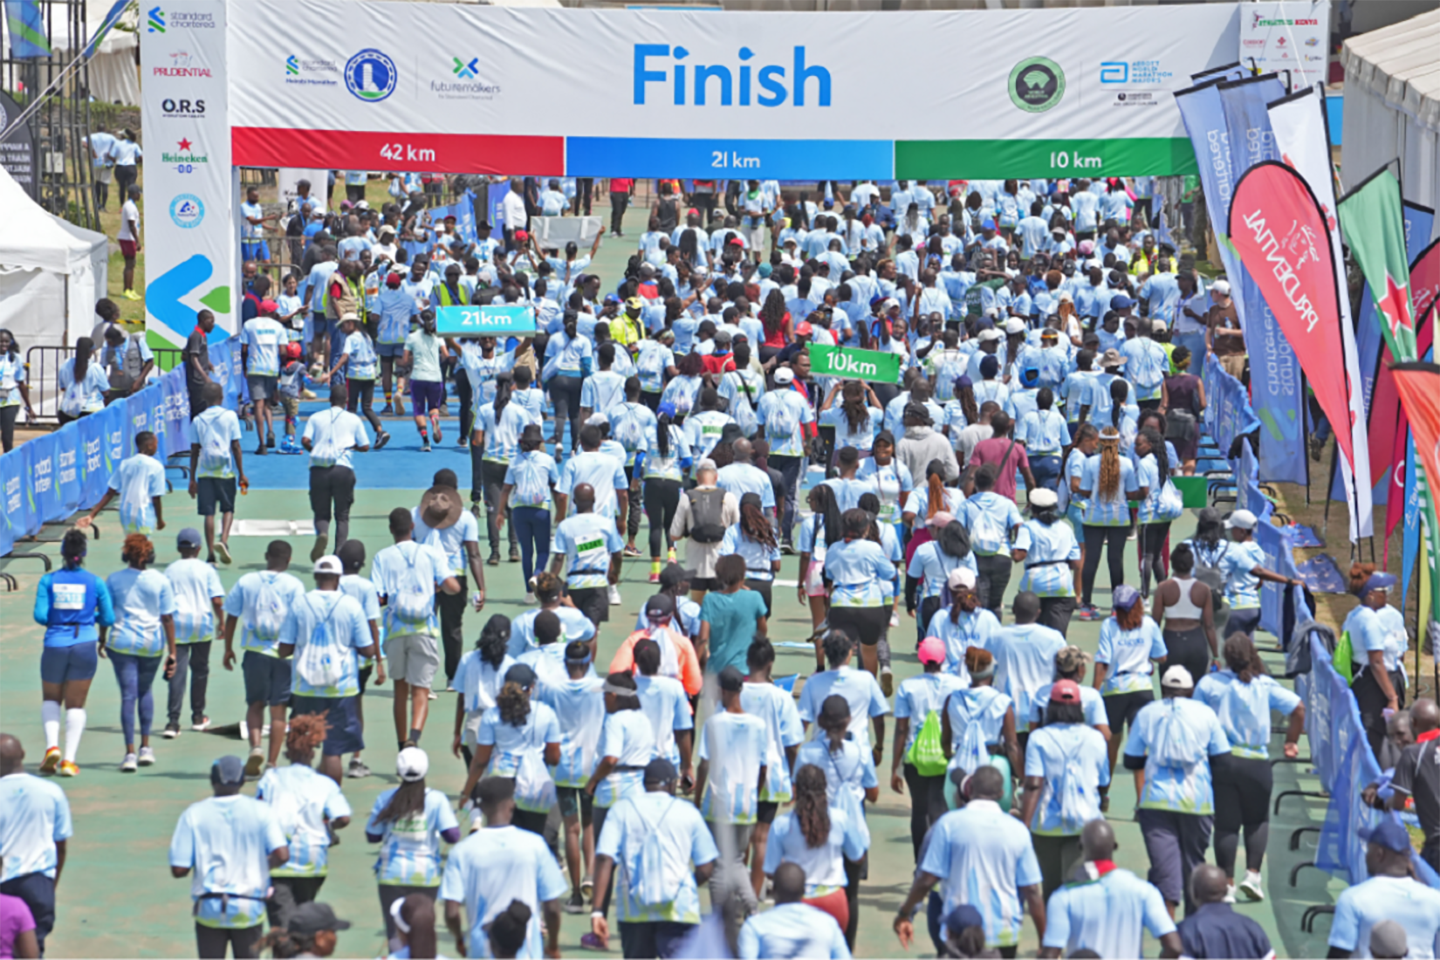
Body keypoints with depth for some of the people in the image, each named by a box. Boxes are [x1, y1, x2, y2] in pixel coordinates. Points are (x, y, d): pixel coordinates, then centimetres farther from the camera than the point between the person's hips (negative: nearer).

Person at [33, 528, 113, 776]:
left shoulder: (48, 580, -2)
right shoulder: (95, 582, -2)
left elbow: (40, 616, -7)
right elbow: (109, 618, 0)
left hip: (55, 644, 0)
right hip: (85, 644, 0)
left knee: (50, 699, 20)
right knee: (76, 704, 8)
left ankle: (52, 746, -3)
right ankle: (69, 760, -1)